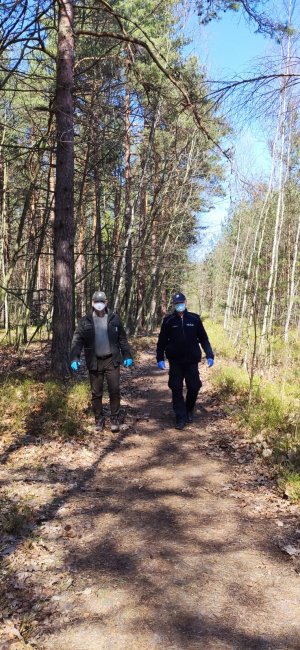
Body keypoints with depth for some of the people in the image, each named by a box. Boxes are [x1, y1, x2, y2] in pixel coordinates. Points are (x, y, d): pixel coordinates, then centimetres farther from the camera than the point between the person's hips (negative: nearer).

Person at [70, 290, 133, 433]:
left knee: (114, 391, 0)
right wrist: (74, 358, -15)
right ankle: (99, 420, 22)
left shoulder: (114, 318, 3)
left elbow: (122, 339, 8)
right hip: (94, 362, 0)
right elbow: (77, 340, -3)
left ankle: (115, 419, 14)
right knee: (96, 393, 8)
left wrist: (127, 356, 2)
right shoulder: (85, 321, 0)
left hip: (112, 360, 0)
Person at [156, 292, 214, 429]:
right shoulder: (168, 321, -1)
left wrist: (210, 355, -1)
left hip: (191, 361, 1)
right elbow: (162, 341, 2)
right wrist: (160, 358, -4)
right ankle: (180, 417, 9)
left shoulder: (194, 319, 1)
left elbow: (203, 339, 5)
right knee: (176, 389, -1)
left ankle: (189, 411, 30)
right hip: (175, 362, 0)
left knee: (194, 387, 5)